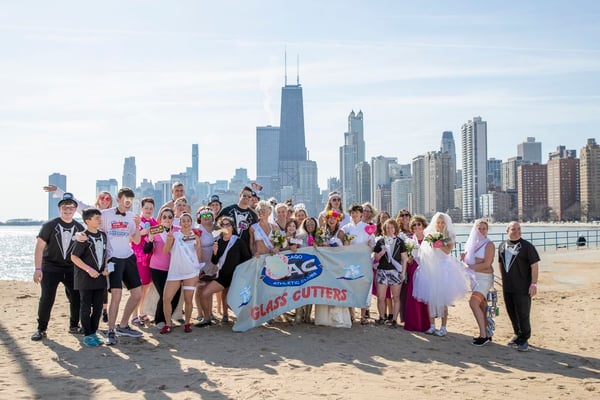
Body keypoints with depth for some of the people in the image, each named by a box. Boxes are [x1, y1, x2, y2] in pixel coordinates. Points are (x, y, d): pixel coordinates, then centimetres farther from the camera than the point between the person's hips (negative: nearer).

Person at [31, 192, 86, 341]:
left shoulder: (79, 228, 4)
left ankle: (74, 325, 21)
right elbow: (39, 247, -8)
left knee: (76, 298, 3)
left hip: (71, 269, 3)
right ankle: (41, 329, 7)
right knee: (46, 299, -6)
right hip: (50, 268, -3)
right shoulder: (50, 225, -6)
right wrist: (38, 268, -14)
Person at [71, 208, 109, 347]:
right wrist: (88, 269, -18)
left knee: (98, 307, 9)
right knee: (86, 307, 1)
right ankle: (87, 335, 9)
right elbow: (74, 257, -13)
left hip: (100, 277, 6)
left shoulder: (103, 235, 9)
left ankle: (93, 332, 20)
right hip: (85, 278, -6)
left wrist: (106, 268, 4)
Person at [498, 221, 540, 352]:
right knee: (511, 312, 14)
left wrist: (534, 283, -14)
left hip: (522, 288, -6)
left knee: (522, 314, -3)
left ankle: (524, 339, 6)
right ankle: (518, 335, 29)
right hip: (507, 287, 6)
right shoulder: (502, 246, 10)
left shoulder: (527, 246, -8)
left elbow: (535, 265, -10)